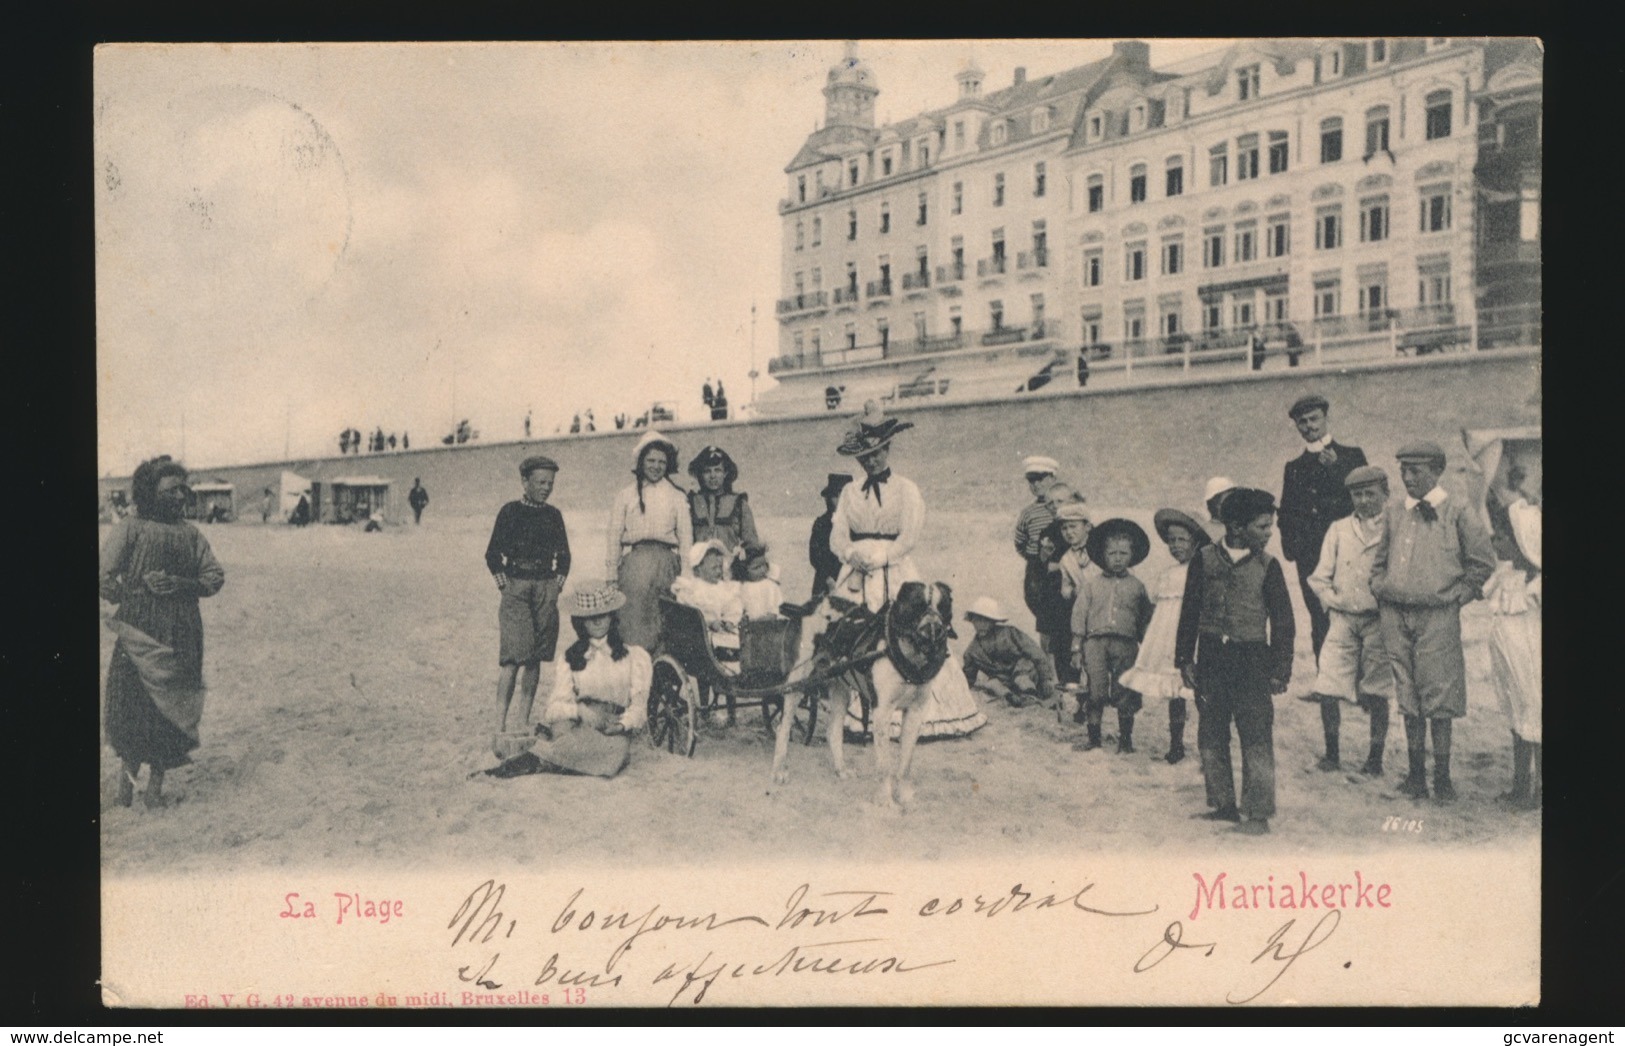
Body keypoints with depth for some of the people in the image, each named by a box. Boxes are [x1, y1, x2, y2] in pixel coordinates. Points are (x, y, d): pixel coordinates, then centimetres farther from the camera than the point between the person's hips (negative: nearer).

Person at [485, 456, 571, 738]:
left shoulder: (553, 515, 12)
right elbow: (493, 553, 2)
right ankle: (500, 725, -13)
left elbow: (563, 554, 21)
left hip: (546, 591, 5)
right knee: (512, 659, -13)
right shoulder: (510, 512, 0)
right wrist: (503, 583, -5)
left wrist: (558, 581, 9)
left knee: (535, 659, 6)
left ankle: (524, 721, 14)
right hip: (516, 589, -5)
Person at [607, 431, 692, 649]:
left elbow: (686, 536, 9)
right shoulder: (626, 496, 11)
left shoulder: (677, 496, 11)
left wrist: (686, 574, 2)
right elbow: (614, 536, 11)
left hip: (666, 561, 0)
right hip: (634, 562, 0)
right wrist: (612, 574, 5)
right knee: (633, 619, -8)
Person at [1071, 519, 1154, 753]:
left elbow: (1145, 619, 13)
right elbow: (1079, 615, 7)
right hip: (1096, 641, 0)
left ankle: (1125, 740, 14)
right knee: (1096, 691, -1)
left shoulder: (1136, 586, 8)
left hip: (1125, 644, 0)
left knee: (1125, 694, 2)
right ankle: (1093, 736, 12)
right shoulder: (1091, 584, 7)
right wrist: (1077, 647, 4)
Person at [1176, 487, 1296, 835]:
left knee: (1256, 737, -6)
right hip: (1211, 657, 2)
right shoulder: (1205, 559, 3)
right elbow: (1190, 610, 8)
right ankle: (1222, 804, 21)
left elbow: (1283, 621, 3)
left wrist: (1280, 670, 0)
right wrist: (1185, 658, 4)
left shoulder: (1267, 565, 0)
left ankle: (1258, 813, 0)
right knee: (1211, 736, 9)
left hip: (1251, 659, -2)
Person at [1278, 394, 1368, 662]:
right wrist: (1290, 546, 1)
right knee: (1320, 626, 0)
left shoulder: (1351, 456, 7)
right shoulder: (1294, 467, 18)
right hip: (1310, 559, 3)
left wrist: (1335, 468, -12)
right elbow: (1286, 515, 18)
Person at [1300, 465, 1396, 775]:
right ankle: (1332, 753, 10)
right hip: (1343, 619, 3)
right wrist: (1334, 599, 1)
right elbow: (1319, 577, 13)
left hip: (1379, 619, -2)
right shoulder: (1339, 529, 11)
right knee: (1327, 690, -4)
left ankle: (1375, 758, 11)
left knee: (1377, 694, 0)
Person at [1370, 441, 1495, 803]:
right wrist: (1381, 589, 8)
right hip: (1395, 615, 4)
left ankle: (1442, 777, 5)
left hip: (1437, 616, -4)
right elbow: (1379, 560, 22)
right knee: (1407, 696, 9)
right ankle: (1415, 773, 16)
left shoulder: (1456, 512, -3)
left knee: (1439, 698, -3)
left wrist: (1456, 596, 0)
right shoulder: (1392, 514, 10)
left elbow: (1484, 560, 2)